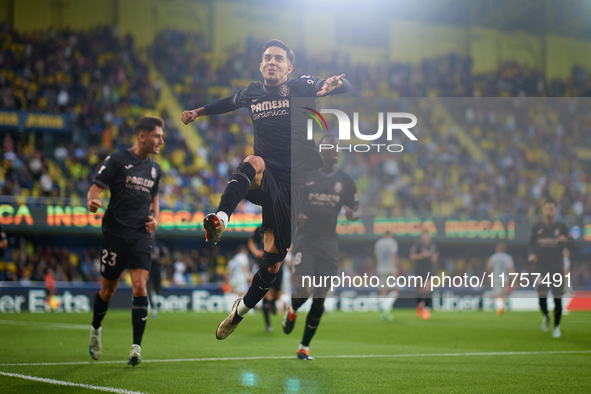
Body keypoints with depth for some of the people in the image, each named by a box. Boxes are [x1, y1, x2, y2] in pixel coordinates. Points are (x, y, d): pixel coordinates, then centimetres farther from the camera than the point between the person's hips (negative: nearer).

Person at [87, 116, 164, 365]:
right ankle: (95, 330, 37)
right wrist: (92, 201, -28)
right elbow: (96, 188, -5)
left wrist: (155, 218, 8)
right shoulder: (117, 160, -3)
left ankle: (136, 348, -10)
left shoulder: (155, 169, 13)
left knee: (140, 287, -13)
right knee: (108, 290, 8)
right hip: (115, 233, -3)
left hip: (141, 235, 3)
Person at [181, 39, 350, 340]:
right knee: (254, 161, -38)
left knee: (273, 258, 2)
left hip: (291, 185, -1)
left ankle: (242, 309, 24)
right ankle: (220, 219, -61)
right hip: (263, 179, 1)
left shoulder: (301, 87, 0)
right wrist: (198, 112, 35)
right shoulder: (252, 93, 11)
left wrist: (334, 83, -33)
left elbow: (344, 87, -11)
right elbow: (228, 103, 34)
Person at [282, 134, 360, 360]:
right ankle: (292, 311, 21)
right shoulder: (304, 175, 2)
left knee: (320, 297, 2)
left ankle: (304, 347, 14)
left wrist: (353, 214, -10)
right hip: (305, 239, -2)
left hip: (329, 242, 2)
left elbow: (356, 211, 14)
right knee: (303, 289, -17)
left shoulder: (345, 181, 7)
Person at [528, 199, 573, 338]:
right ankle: (546, 317, 18)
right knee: (542, 295, -13)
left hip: (557, 267, 0)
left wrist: (565, 240, -20)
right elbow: (531, 243, 15)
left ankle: (556, 326, 17)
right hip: (541, 267, 0)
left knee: (558, 298, 0)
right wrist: (532, 254, -5)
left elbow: (570, 245, 2)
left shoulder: (562, 227, 3)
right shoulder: (537, 227, 6)